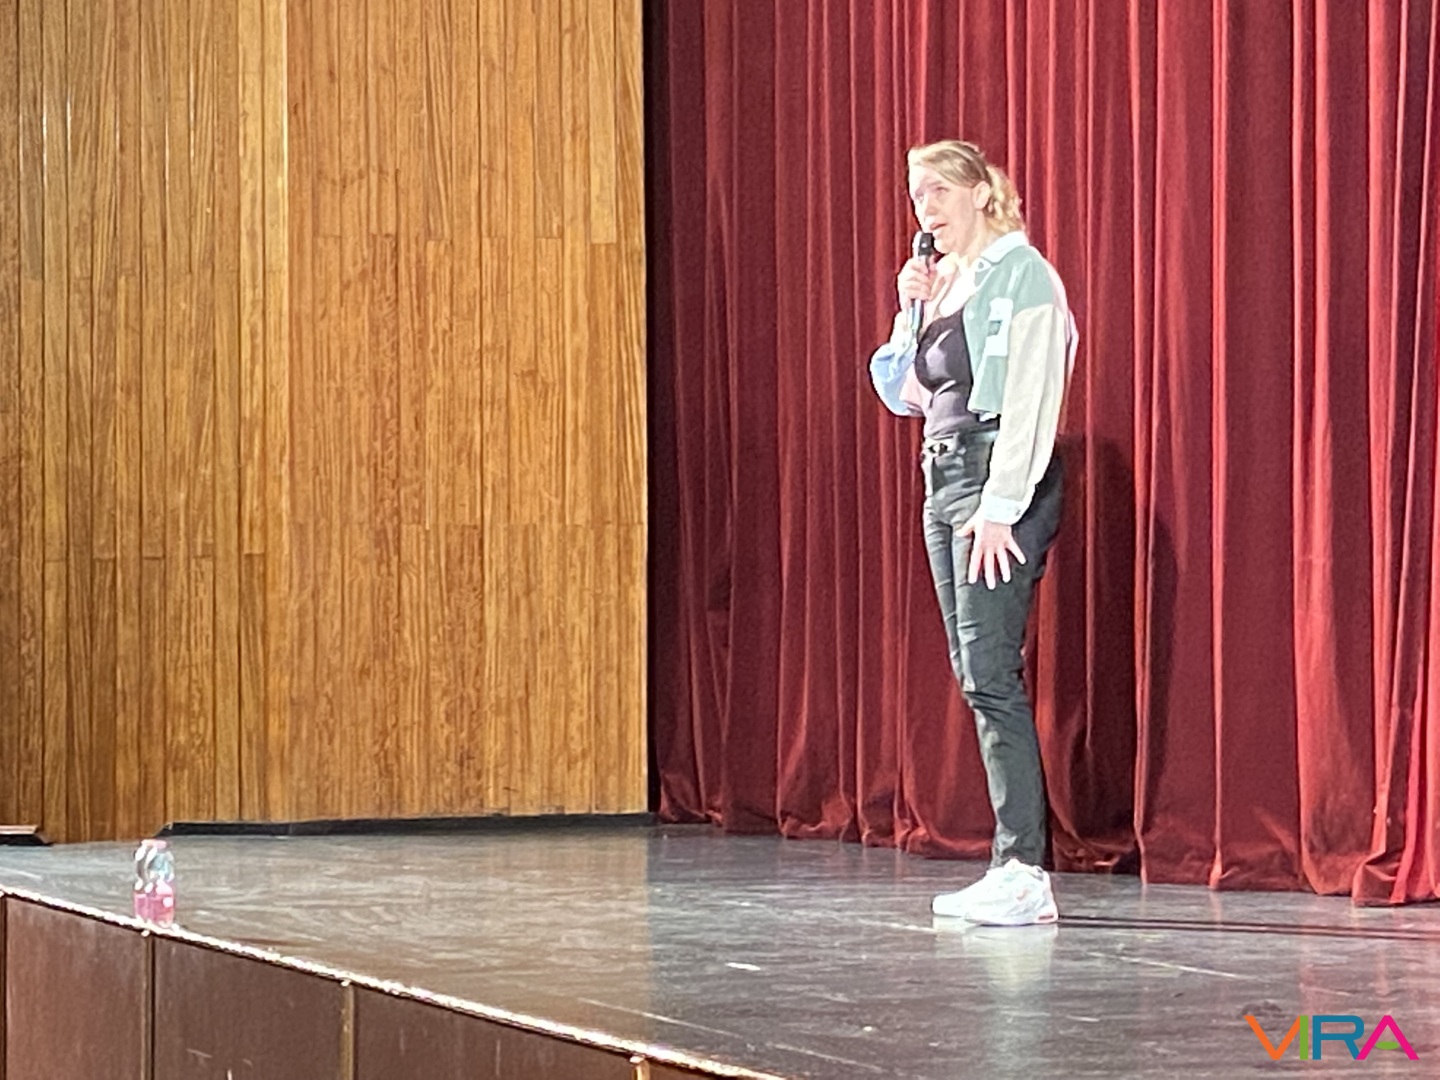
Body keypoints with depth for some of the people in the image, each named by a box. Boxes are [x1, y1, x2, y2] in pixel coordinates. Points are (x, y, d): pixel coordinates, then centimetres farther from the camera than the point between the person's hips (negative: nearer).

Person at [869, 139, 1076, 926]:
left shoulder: (1019, 274, -8)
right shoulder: (942, 279, 17)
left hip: (1001, 478, -9)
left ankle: (1024, 869, -17)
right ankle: (1012, 869, 8)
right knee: (976, 677, 6)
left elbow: (1029, 398, -15)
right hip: (944, 478, 9)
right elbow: (903, 391, 18)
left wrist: (999, 506, -21)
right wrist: (911, 312, 3)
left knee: (990, 672, -15)